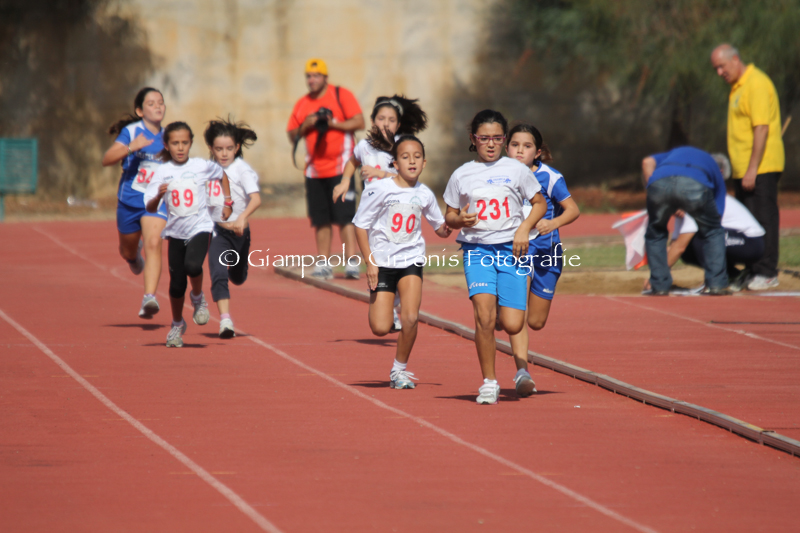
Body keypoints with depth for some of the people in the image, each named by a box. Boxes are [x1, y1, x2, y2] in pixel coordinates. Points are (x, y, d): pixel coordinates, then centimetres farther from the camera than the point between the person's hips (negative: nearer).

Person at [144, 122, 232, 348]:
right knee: (177, 284, 4)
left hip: (200, 227, -2)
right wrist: (159, 195, -29)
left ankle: (198, 298, 3)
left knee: (192, 265, -29)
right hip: (176, 231, 2)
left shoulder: (202, 166, -4)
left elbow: (222, 175, 18)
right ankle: (177, 325, 28)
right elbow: (150, 208, -9)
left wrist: (228, 202, 15)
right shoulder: (162, 173, -5)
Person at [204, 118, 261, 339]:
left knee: (238, 277, 19)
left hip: (238, 230, -1)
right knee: (218, 275, -19)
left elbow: (256, 198, -27)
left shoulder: (243, 170, -12)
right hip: (217, 231, 1)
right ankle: (225, 320, -24)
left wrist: (242, 217, -43)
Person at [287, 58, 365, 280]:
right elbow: (292, 135, 15)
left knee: (345, 216, -10)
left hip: (340, 168, -5)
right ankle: (323, 265, 9)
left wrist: (334, 123, -15)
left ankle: (351, 263, -11)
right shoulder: (302, 104, 14)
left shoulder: (341, 95, 0)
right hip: (314, 169, 5)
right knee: (320, 220, 5)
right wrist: (305, 126, -4)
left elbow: (359, 122, -6)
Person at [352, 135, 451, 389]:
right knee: (380, 329, -7)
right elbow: (360, 225, -5)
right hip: (382, 262, -2)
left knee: (410, 318, -18)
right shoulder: (381, 189, -10)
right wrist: (370, 262, -11)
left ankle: (400, 369, 4)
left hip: (411, 261, 2)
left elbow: (441, 229, 13)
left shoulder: (425, 195, 0)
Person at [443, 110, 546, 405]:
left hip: (511, 248, 0)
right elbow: (450, 216, 13)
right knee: (484, 316, -20)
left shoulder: (516, 169, 4)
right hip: (477, 249, 0)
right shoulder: (461, 175, 6)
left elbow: (540, 203, 12)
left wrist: (524, 228, -4)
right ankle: (489, 382, -7)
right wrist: (461, 219, -10)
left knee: (512, 325, -10)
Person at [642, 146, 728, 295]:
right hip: (695, 186, -1)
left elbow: (647, 162, 22)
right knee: (712, 232, 26)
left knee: (655, 233, 28)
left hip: (659, 182, 1)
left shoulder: (674, 153, 45)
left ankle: (659, 286, 21)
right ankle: (716, 284, 18)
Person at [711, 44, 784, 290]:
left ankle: (767, 273, -4)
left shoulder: (757, 84, -14)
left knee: (763, 219, -7)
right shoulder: (737, 87, 17)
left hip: (761, 168, -10)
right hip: (744, 168, 10)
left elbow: (761, 129, -20)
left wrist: (752, 169, -22)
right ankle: (752, 270, 15)